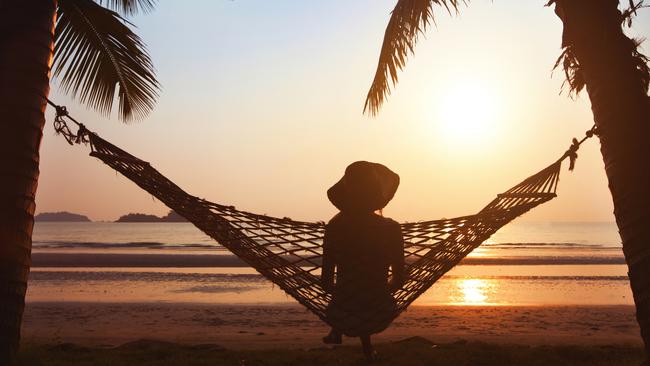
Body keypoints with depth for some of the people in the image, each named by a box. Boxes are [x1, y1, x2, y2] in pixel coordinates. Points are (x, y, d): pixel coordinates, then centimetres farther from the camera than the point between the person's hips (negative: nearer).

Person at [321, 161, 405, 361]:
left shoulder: (335, 227, -12)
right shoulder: (391, 228, -12)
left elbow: (326, 282, -7)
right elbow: (398, 280, -4)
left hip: (342, 318, 0)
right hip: (380, 317, 0)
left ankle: (337, 333, 40)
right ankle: (366, 347, 35)